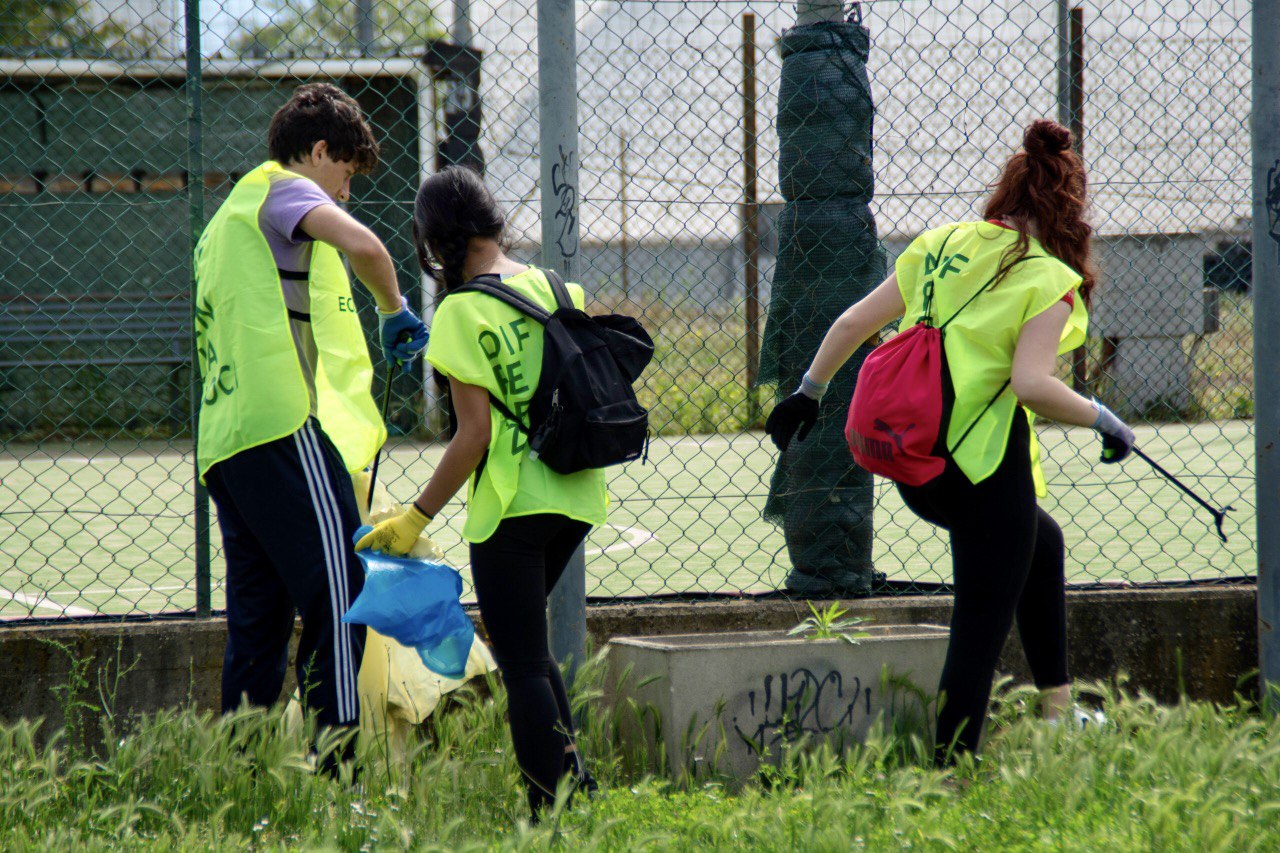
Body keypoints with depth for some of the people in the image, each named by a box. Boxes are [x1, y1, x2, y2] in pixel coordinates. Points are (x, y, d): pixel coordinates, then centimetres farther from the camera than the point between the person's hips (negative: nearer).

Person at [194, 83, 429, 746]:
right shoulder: (281, 188, -1)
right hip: (288, 425, -10)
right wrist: (395, 311, -3)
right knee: (337, 599, -13)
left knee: (257, 623, 10)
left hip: (223, 441, 10)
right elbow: (363, 246, -21)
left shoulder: (225, 221, 28)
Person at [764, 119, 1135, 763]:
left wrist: (809, 393, 25)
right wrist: (1102, 421, -7)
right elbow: (1031, 384, -21)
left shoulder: (940, 245, 10)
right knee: (982, 624, -1)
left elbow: (851, 325, 13)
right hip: (983, 462, -7)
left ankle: (1057, 708, 33)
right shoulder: (1050, 280, -8)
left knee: (1041, 542, 29)